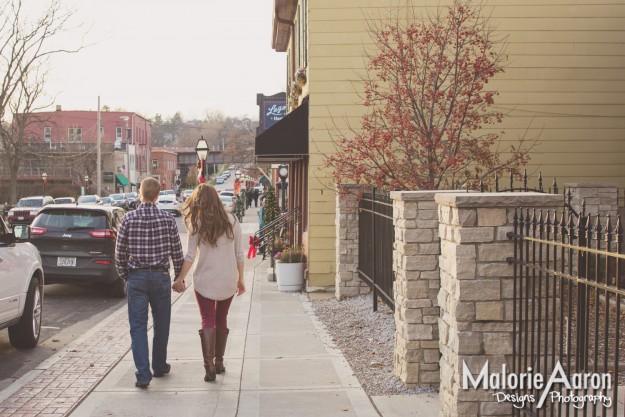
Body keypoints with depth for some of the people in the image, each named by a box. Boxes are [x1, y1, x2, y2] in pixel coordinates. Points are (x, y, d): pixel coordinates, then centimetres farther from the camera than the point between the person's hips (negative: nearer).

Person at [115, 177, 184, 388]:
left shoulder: (129, 219, -5)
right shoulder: (167, 219, -3)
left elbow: (120, 252, -1)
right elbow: (176, 251, 1)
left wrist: (124, 274, 13)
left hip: (136, 277, -1)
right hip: (161, 276, 1)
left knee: (138, 326, 2)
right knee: (161, 324, 16)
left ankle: (143, 374, -6)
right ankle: (159, 366, 30)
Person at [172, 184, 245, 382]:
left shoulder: (197, 224, -7)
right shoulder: (231, 221, 0)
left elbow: (191, 255, -9)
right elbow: (239, 254, 3)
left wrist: (180, 279, -1)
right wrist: (240, 279, 10)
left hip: (205, 280, -3)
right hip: (228, 280, 3)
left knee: (207, 321, 0)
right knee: (221, 320, 16)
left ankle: (209, 365, -13)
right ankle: (219, 362, 25)